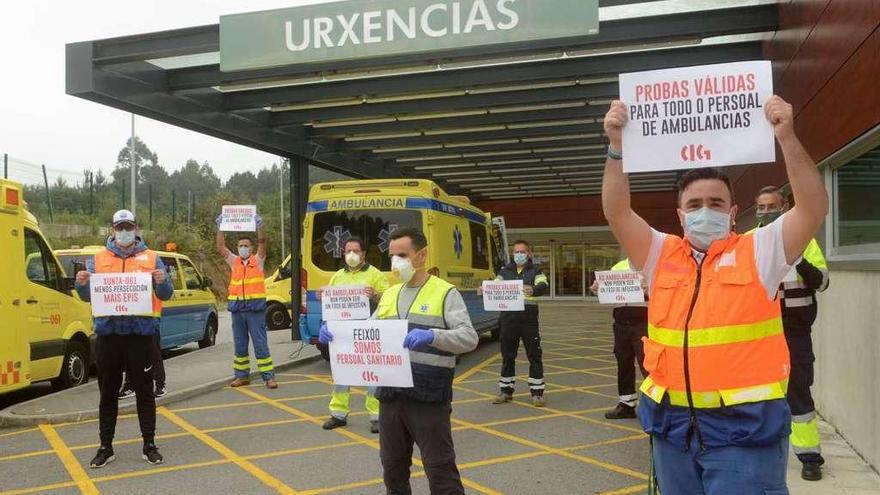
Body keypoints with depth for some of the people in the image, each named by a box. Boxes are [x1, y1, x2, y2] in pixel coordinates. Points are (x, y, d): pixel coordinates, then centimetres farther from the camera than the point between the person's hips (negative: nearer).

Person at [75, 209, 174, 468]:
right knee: (108, 393, 9)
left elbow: (166, 296, 1)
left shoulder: (151, 258, 5)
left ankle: (149, 445, 15)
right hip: (108, 333, 2)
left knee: (144, 391, 5)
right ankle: (106, 447, 20)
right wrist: (82, 284, -14)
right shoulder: (99, 259, 10)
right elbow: (88, 296, 8)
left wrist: (162, 282, -21)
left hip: (141, 333, -2)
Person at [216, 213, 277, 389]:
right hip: (237, 308, 4)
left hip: (255, 307, -4)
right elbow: (221, 246, 4)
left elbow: (262, 244, -12)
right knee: (239, 344, 10)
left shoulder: (258, 260, 4)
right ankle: (242, 376, 20)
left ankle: (269, 376, 0)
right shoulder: (234, 262, 12)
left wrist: (259, 227, -23)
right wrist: (220, 227, -5)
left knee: (261, 343, -3)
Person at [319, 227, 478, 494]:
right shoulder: (389, 295, 13)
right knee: (393, 467, 18)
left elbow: (469, 338, -17)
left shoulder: (445, 293, -6)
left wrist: (432, 336, -34)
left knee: (440, 471, 0)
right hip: (391, 395, 6)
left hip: (428, 398, -6)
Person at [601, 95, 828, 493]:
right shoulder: (662, 255, 7)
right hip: (673, 424, 4)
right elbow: (617, 213, -4)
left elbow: (814, 208, -11)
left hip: (744, 426, -3)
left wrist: (786, 137, -20)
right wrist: (617, 146, -15)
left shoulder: (757, 252, 1)